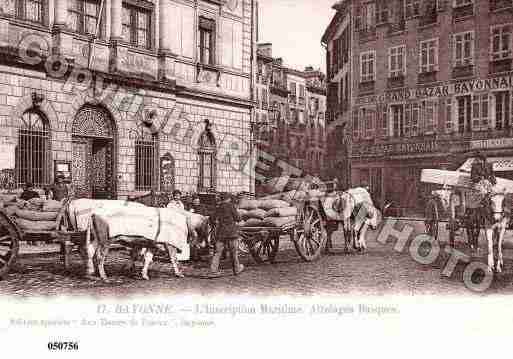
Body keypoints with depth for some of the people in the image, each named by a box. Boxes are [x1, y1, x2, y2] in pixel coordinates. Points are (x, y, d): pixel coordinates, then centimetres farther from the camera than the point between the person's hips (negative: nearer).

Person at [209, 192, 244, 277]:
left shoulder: (218, 207, 6)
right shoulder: (230, 206, -7)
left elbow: (214, 220, 2)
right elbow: (237, 218, -6)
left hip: (221, 232, 4)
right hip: (231, 232, -4)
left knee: (218, 252, 3)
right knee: (234, 251, 11)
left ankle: (213, 271, -5)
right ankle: (236, 269, 23)